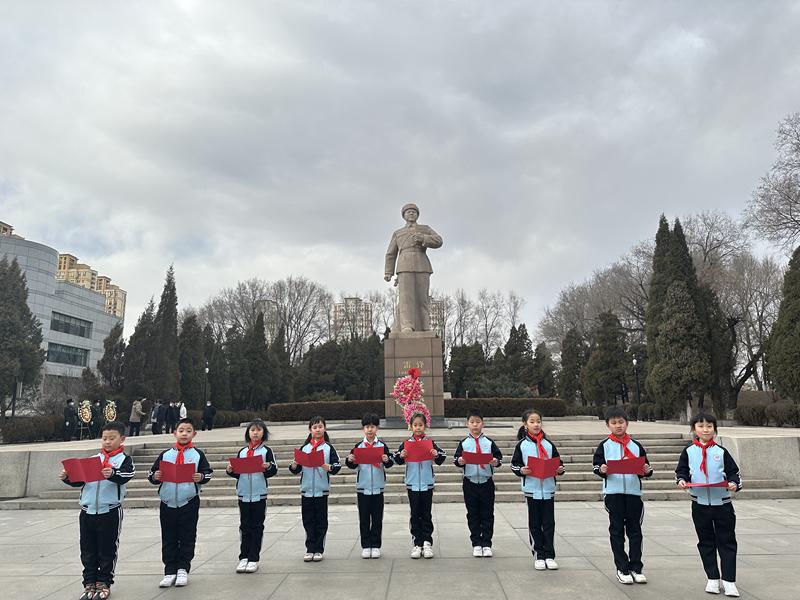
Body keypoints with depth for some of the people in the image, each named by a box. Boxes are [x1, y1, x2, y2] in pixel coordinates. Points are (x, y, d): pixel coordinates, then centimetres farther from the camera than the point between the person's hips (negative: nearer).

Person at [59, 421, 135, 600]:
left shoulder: (124, 460, -2)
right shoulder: (93, 459, 12)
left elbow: (124, 477, -21)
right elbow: (79, 480, 11)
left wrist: (112, 474, -42)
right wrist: (67, 477, -8)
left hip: (110, 511, -4)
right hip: (87, 511, 5)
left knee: (107, 551, 5)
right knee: (88, 551, 11)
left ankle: (104, 584, 17)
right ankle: (89, 584, 22)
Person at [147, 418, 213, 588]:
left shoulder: (198, 454, 1)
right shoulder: (165, 454, 6)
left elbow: (208, 472, 0)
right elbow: (151, 474, 8)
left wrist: (201, 477, -19)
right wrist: (155, 477, -13)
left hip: (189, 503, -2)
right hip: (167, 503, 2)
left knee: (187, 538, 5)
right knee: (169, 539, 8)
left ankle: (183, 569, 19)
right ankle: (170, 571, 18)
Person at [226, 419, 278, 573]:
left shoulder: (266, 451, -1)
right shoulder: (242, 452, 10)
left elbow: (273, 471, -5)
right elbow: (237, 473, 14)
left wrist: (268, 467, -25)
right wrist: (230, 471, -6)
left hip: (259, 494, -3)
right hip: (243, 494, 3)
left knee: (257, 527, 3)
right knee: (244, 527, 10)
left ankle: (254, 559, 10)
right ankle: (244, 557, 18)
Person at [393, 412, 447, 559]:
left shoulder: (430, 442, 1)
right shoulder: (406, 443, 1)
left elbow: (441, 459, 0)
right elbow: (397, 459, 0)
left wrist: (437, 455, -20)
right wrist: (401, 456, -21)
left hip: (427, 484, 0)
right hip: (412, 484, 0)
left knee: (426, 515, 6)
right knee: (415, 515, 6)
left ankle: (427, 543, 12)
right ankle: (417, 544, 13)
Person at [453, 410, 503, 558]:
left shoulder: (489, 443, 4)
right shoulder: (463, 443, 4)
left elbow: (499, 458, 2)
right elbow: (456, 459, 0)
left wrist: (496, 462, -19)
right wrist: (460, 461, -22)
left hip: (486, 482, 0)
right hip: (470, 483, 0)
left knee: (487, 515, 5)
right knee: (473, 515, 7)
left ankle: (486, 544, 15)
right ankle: (476, 544, 17)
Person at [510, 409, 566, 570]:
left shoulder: (549, 444, 7)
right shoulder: (522, 445, 1)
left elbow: (558, 462, 11)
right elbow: (514, 464, 2)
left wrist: (560, 469, -8)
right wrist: (521, 470, -17)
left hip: (548, 489, 2)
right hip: (532, 489, -1)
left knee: (549, 523, 4)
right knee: (535, 524, 6)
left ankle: (549, 555, 15)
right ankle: (538, 556, 16)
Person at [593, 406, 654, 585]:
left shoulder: (636, 446, 8)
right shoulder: (604, 446, 2)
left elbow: (645, 467, 10)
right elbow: (596, 465, -2)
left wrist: (647, 470, -11)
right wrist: (601, 470, -23)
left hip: (634, 492, 2)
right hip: (613, 493, -2)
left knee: (635, 530, 8)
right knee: (617, 531, 5)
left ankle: (636, 568, 18)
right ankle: (622, 569, 13)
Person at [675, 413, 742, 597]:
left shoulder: (721, 452, 1)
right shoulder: (688, 452, 2)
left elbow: (734, 472, 3)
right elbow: (681, 471, 6)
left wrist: (734, 483, -16)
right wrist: (682, 480, -14)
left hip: (722, 503, -1)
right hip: (700, 504, 1)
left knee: (727, 542, 3)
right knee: (706, 542, 10)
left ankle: (729, 580, 11)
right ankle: (713, 578, 21)